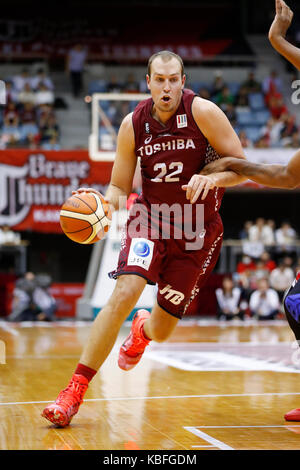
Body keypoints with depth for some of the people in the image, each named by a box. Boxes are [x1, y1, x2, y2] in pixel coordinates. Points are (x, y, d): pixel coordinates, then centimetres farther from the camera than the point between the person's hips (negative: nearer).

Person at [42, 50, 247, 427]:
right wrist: (105, 206, -24)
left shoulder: (202, 112, -16)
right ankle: (74, 391, -20)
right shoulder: (133, 125, -8)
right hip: (150, 218, 0)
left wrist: (211, 178, -32)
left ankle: (142, 329, 50)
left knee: (161, 330, 7)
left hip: (196, 230, 0)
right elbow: (119, 187, -1)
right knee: (124, 293, -27)